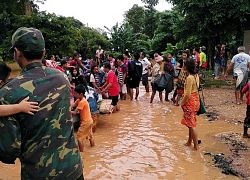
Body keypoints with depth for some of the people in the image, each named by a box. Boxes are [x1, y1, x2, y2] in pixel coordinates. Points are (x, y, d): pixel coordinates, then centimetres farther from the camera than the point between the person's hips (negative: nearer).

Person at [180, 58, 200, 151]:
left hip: (190, 102, -9)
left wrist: (182, 103, -8)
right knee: (190, 123, 20)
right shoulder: (196, 76, 4)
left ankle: (196, 146, 7)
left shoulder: (189, 78, -22)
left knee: (191, 124, 0)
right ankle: (189, 142, 33)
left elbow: (187, 94, -23)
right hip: (195, 100, 9)